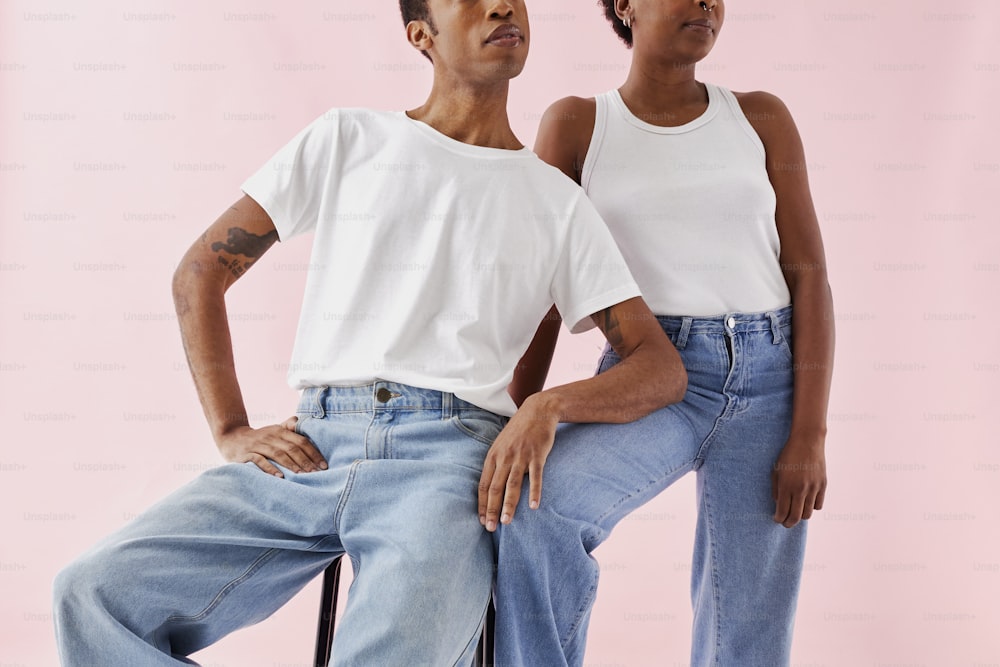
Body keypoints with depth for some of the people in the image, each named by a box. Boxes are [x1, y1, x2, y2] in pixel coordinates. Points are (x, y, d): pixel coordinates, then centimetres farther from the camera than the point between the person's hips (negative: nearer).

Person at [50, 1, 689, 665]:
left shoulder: (558, 202, 16)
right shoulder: (347, 138, 16)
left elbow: (662, 367, 11)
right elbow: (201, 273, 16)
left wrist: (550, 403, -10)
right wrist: (232, 432, 3)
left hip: (448, 457, -2)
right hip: (310, 452, 2)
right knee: (94, 592, -21)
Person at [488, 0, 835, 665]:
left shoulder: (761, 117, 9)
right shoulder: (577, 124, 5)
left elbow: (810, 276, 4)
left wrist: (810, 435, -6)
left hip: (769, 376, 2)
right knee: (533, 513, -31)